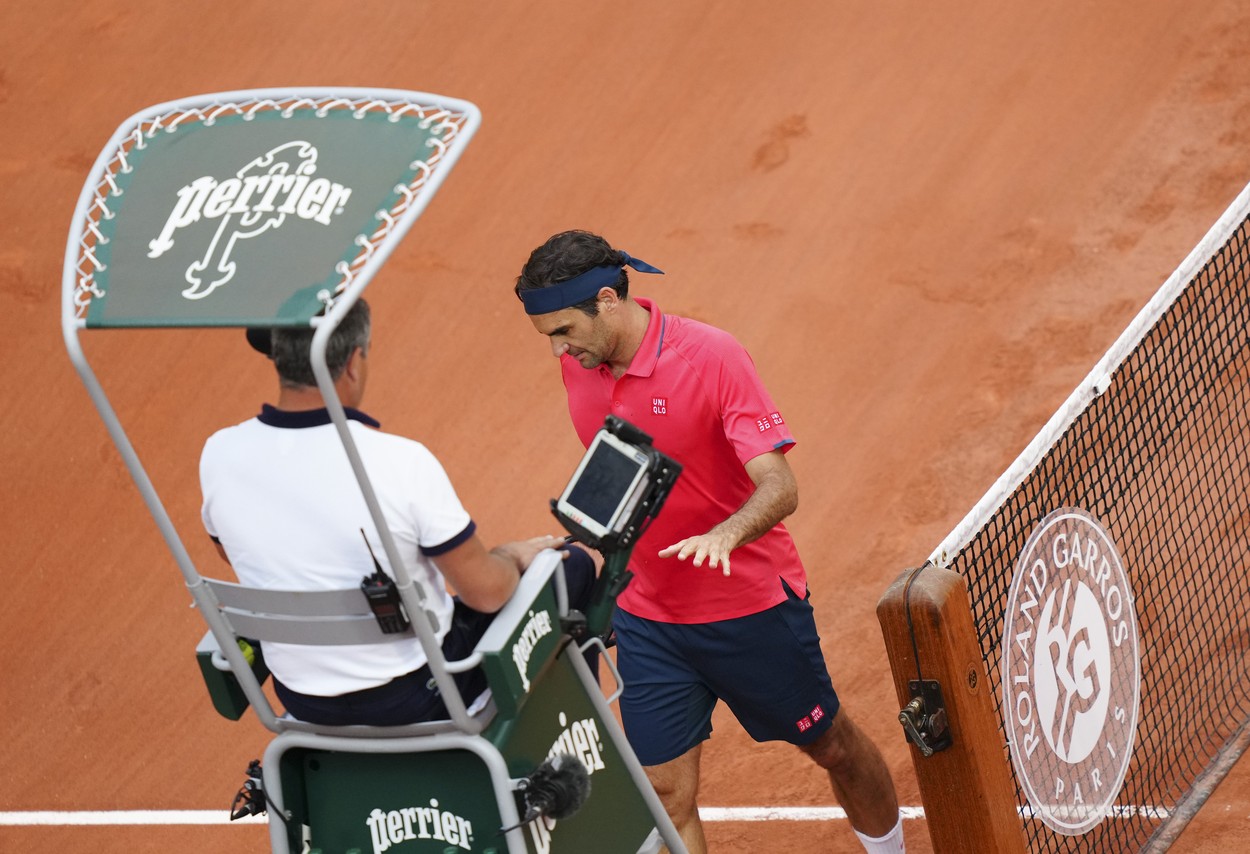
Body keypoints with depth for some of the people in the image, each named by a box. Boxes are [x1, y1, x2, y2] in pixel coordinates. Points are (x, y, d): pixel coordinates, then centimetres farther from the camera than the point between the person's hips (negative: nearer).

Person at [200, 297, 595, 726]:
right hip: (418, 697, -5)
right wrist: (513, 557, 4)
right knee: (572, 568, 17)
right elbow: (486, 592, -19)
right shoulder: (400, 464, -27)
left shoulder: (219, 455, -13)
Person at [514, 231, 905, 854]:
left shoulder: (713, 358, -22)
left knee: (832, 745, 15)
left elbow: (779, 488, -29)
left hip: (753, 608, -4)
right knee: (667, 796, -3)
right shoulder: (578, 364, -5)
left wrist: (724, 536, -47)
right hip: (646, 617, 4)